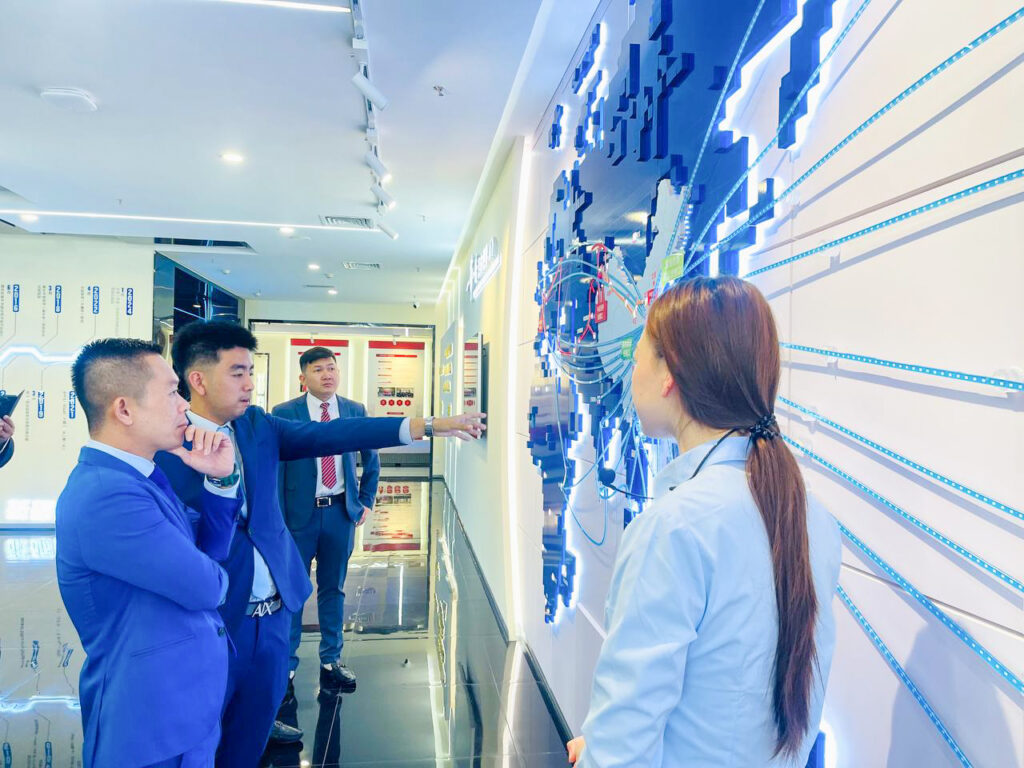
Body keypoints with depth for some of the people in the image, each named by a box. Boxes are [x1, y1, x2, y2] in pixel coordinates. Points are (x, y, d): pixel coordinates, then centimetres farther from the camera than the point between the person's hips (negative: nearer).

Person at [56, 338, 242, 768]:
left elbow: (207, 549, 6)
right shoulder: (106, 496, -29)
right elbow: (206, 586, -24)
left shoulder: (135, 476, 4)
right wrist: (208, 574, -1)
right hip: (152, 730, -9)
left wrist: (220, 479, -9)